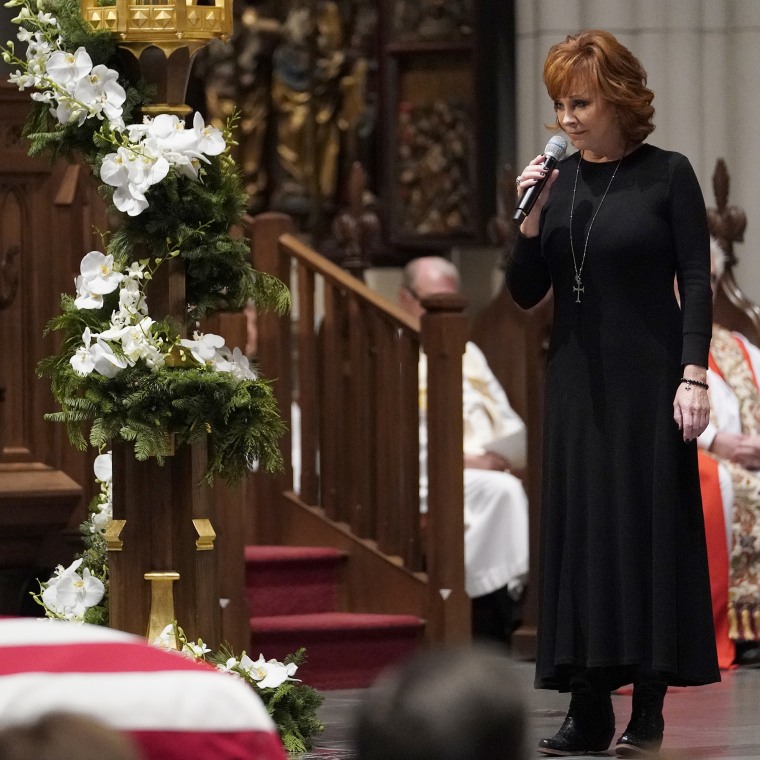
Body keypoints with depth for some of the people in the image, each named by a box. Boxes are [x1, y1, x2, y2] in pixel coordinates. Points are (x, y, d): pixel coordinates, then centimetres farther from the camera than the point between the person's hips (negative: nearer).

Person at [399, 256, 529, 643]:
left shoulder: (469, 353, 29)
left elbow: (506, 420, 26)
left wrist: (516, 453, 2)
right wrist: (459, 459, -18)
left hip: (494, 467, 6)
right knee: (499, 491, -36)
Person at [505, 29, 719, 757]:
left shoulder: (667, 176, -5)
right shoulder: (557, 181, 6)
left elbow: (696, 282, -5)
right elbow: (525, 292, 6)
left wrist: (693, 375, -14)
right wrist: (531, 217, -9)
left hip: (649, 379, -4)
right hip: (578, 384, 4)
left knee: (650, 527, -2)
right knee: (579, 532, 2)